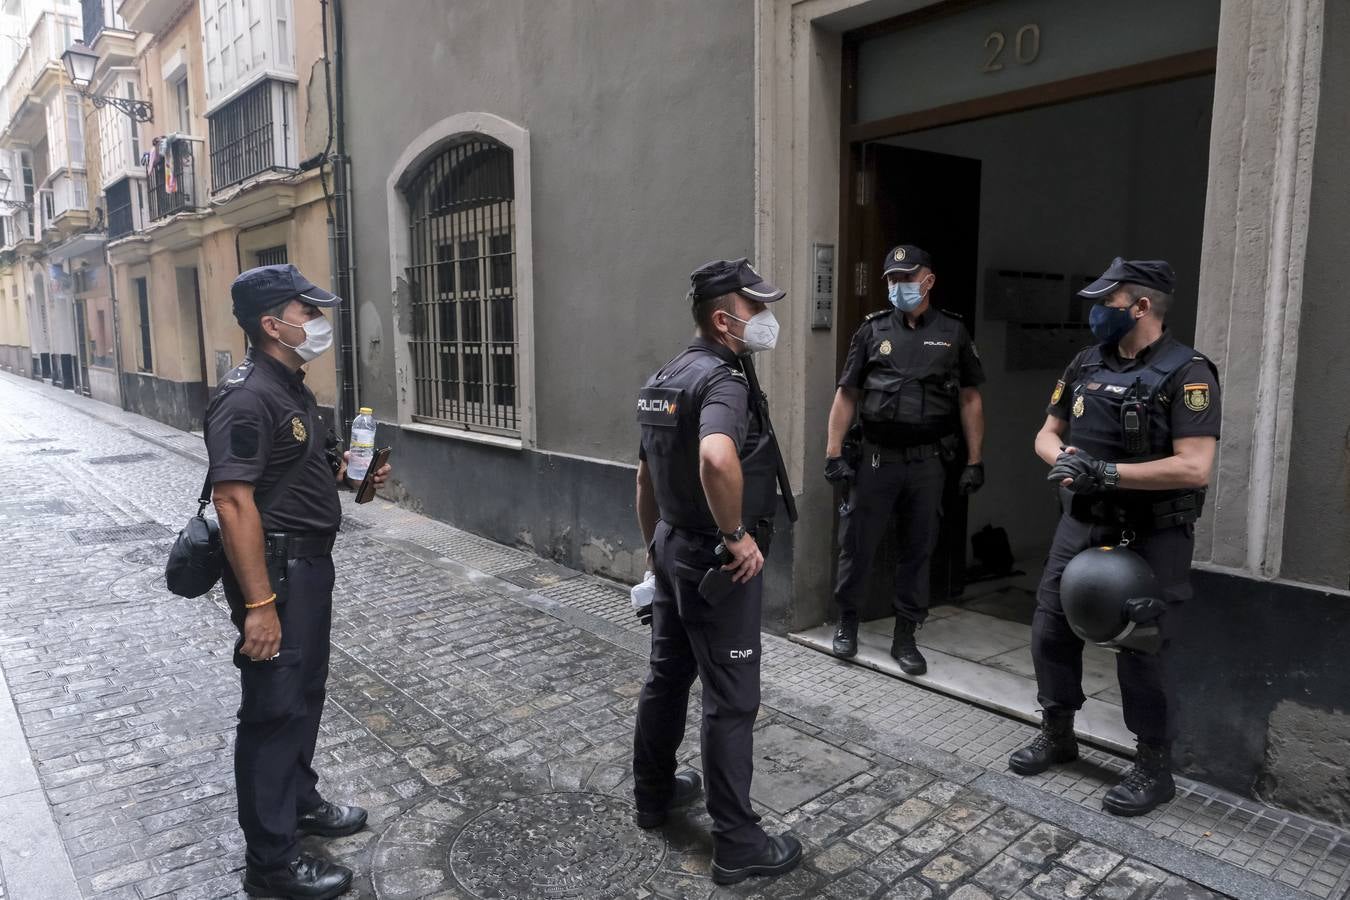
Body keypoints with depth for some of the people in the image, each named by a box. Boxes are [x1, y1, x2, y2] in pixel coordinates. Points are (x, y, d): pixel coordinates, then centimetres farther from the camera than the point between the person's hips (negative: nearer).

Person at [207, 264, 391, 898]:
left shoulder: (292, 387, 10)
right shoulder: (246, 398, -21)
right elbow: (234, 501, -26)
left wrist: (347, 476, 4)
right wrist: (259, 603, -28)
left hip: (310, 561, 10)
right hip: (275, 568, -10)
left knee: (306, 691, 22)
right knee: (273, 708, 2)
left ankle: (300, 801, 41)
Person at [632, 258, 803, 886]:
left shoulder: (664, 379, 10)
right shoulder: (723, 378, -20)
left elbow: (645, 475, 18)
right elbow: (717, 458, -42)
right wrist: (738, 533, -27)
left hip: (673, 550, 9)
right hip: (717, 563, -9)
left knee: (666, 676, 20)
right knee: (731, 700, 2)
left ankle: (653, 794, 38)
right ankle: (737, 844, 14)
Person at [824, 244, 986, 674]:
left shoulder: (953, 332, 5)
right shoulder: (872, 330, 4)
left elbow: (970, 400, 7)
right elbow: (847, 394, 4)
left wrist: (974, 461, 3)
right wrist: (833, 453, -3)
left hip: (927, 461, 1)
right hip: (876, 459, 0)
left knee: (918, 550, 8)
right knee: (857, 543, 4)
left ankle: (906, 637, 22)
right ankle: (847, 621, 25)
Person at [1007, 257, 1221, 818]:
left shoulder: (1186, 373, -13)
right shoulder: (1086, 364, 7)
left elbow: (1195, 467, -22)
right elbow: (1048, 434, 13)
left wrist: (1105, 471, -24)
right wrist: (1063, 460, -10)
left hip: (1151, 536, -6)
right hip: (1083, 523, 6)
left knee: (1140, 648, 0)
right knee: (1051, 628, 10)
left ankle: (1154, 769, 21)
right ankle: (1057, 735, 31)